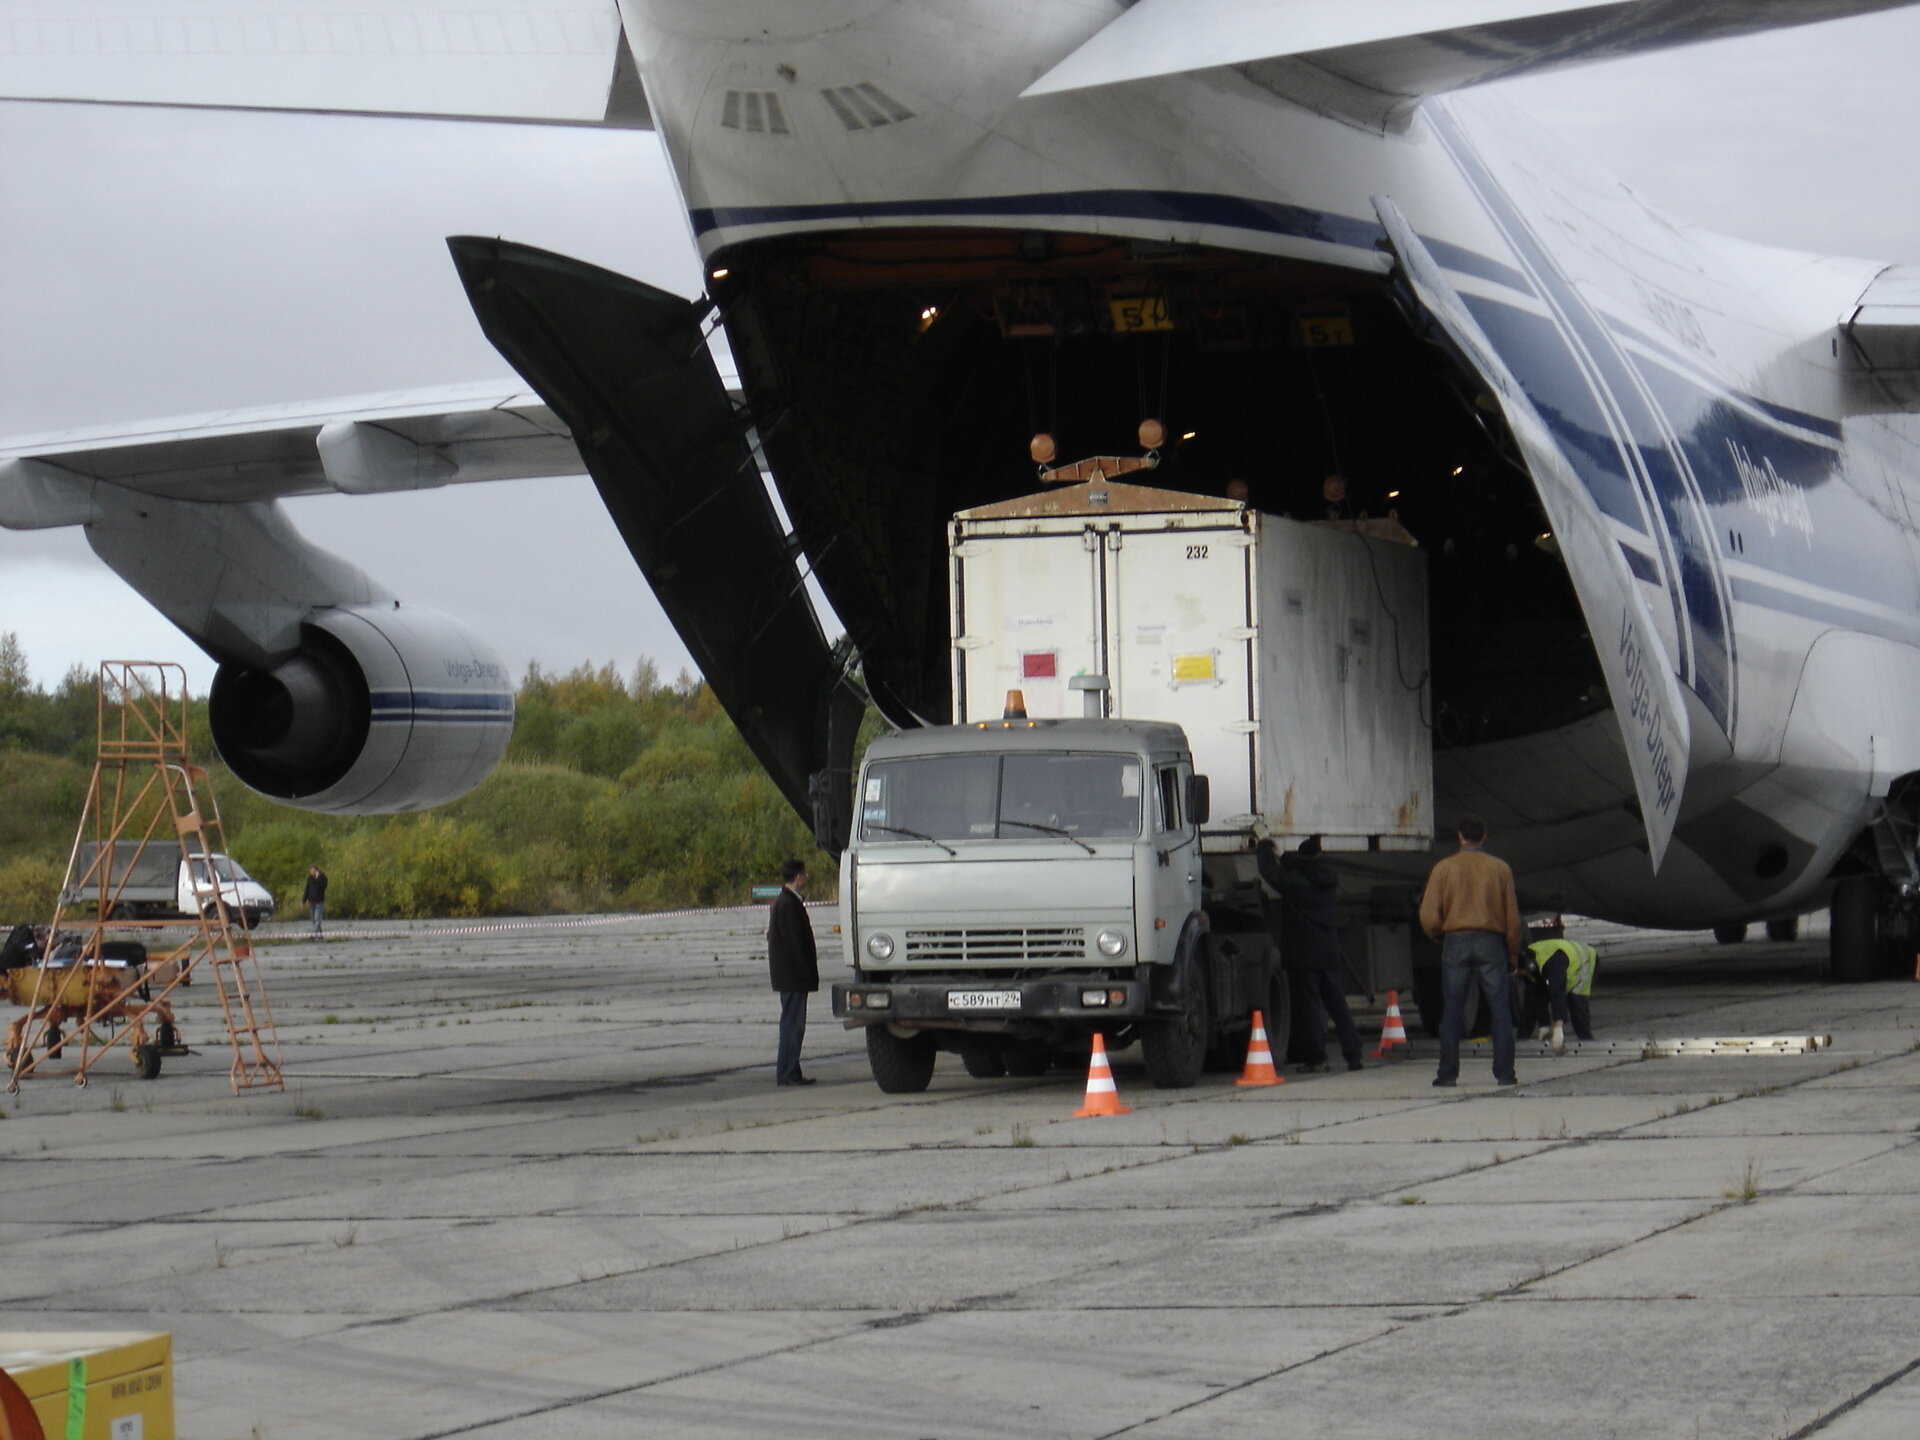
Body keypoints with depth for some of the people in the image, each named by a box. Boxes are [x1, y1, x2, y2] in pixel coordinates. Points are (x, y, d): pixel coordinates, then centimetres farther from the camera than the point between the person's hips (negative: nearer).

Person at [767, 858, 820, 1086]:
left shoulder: (782, 901, 15)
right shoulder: (788, 904, -17)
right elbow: (794, 941, -21)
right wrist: (806, 973, -19)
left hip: (788, 976, 10)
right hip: (793, 975, -10)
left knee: (792, 1024, 13)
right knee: (793, 1024, -8)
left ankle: (788, 1073, 17)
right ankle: (788, 1074, -7)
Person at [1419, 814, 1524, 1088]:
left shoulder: (1444, 868, 1)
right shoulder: (1499, 869, 3)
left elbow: (1429, 915, -4)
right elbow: (1512, 915, 3)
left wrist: (1438, 937, 16)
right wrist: (1513, 952, 12)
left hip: (1455, 942, 0)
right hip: (1491, 942, 0)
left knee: (1452, 1013, 4)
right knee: (1500, 1011, 2)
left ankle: (1448, 1073, 2)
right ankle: (1504, 1073, -2)